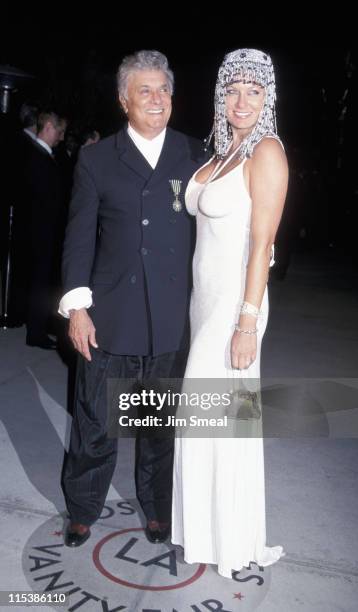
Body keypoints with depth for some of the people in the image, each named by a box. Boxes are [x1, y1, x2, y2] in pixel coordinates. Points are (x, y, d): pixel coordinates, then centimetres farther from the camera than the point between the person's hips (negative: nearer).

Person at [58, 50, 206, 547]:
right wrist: (76, 306, -5)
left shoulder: (195, 156, 6)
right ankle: (82, 511, 32)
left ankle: (156, 507, 36)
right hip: (110, 319, 0)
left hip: (173, 321, 1)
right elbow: (80, 236, 2)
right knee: (94, 424, 9)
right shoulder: (96, 159, 4)